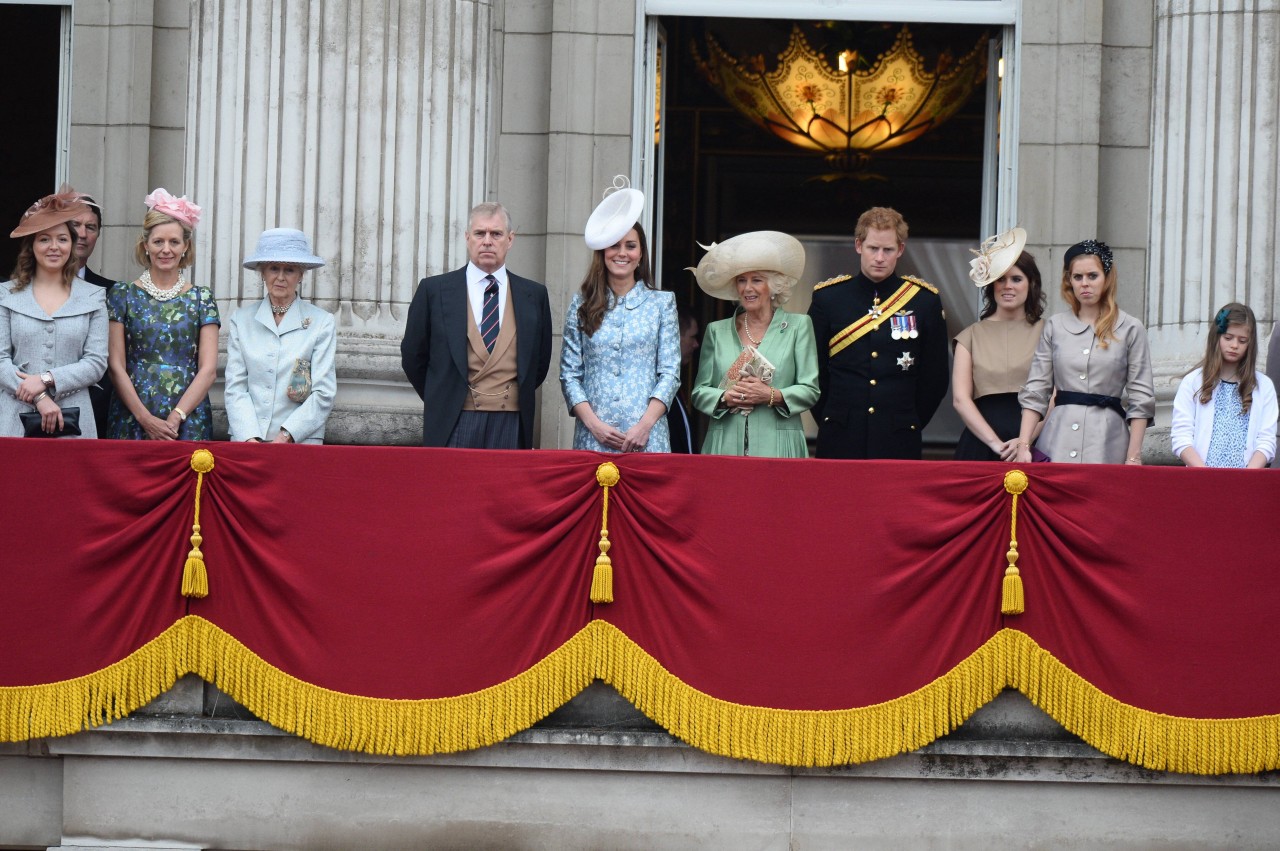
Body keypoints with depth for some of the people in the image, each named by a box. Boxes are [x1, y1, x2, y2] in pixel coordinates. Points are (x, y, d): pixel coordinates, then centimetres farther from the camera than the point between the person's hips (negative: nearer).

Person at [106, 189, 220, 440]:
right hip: (132, 421, 0)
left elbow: (209, 370, 2)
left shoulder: (201, 299, 8)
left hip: (189, 421, 0)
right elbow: (116, 366, 1)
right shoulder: (123, 295, 6)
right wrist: (145, 418, -10)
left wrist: (176, 417, -10)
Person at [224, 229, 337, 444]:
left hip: (301, 442, -1)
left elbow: (323, 394, 1)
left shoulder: (321, 322, 5)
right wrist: (250, 439, -7)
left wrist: (285, 437, -9)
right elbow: (235, 388, 7)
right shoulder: (241, 320, 11)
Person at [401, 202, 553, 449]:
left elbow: (541, 362, 18)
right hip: (453, 427, -1)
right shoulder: (433, 290, 5)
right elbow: (413, 357, 11)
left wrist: (520, 398, 12)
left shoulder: (534, 295, 9)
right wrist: (441, 402, 11)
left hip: (512, 427, 1)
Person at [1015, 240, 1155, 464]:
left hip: (1106, 445, -2)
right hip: (1058, 443, 2)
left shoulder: (1130, 330, 5)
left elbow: (1141, 399, 3)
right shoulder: (1055, 326, 12)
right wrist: (1023, 445, 0)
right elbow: (1035, 391, 10)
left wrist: (1133, 457, -4)